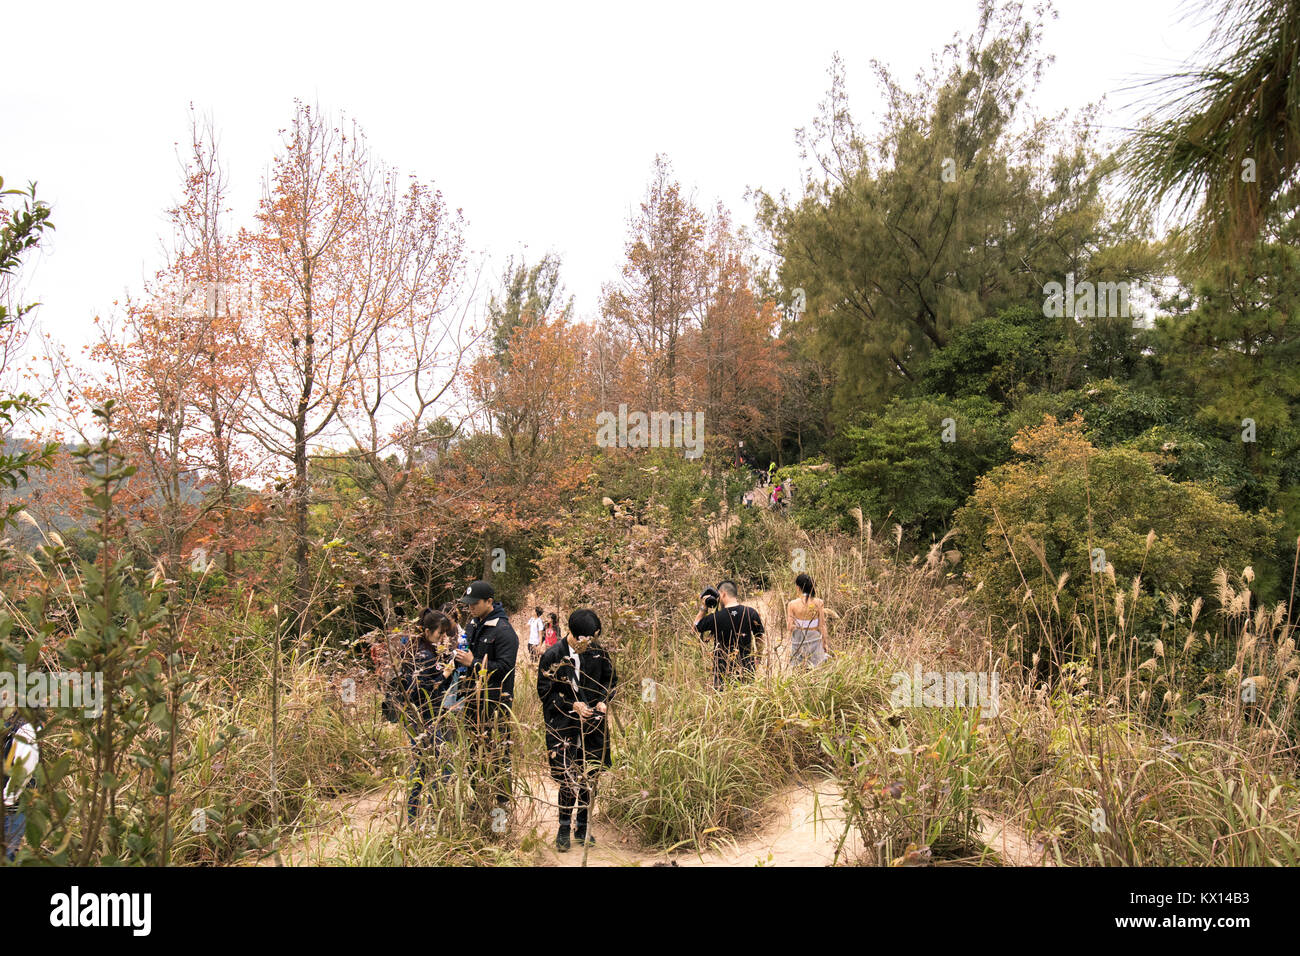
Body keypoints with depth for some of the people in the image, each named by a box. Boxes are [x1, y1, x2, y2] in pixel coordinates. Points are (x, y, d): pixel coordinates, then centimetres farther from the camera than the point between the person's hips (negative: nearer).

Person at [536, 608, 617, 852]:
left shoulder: (598, 653, -1)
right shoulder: (553, 657, -11)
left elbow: (611, 680, 13)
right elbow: (545, 691, -6)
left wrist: (603, 701, -4)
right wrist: (572, 706, -15)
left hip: (593, 726, 4)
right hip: (563, 727, -4)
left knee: (590, 780, 10)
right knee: (569, 780, -6)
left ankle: (582, 828, 26)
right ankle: (564, 829, 12)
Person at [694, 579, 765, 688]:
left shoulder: (715, 617, -11)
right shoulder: (751, 613, -4)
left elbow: (696, 628, 6)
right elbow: (760, 640, 6)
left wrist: (704, 608, 6)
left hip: (723, 669, -2)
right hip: (747, 669, 2)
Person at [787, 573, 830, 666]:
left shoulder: (792, 605, -11)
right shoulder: (819, 603, -8)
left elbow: (790, 627, -9)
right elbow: (822, 625, -3)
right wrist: (825, 643, 6)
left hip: (798, 640, -1)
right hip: (815, 638, 1)